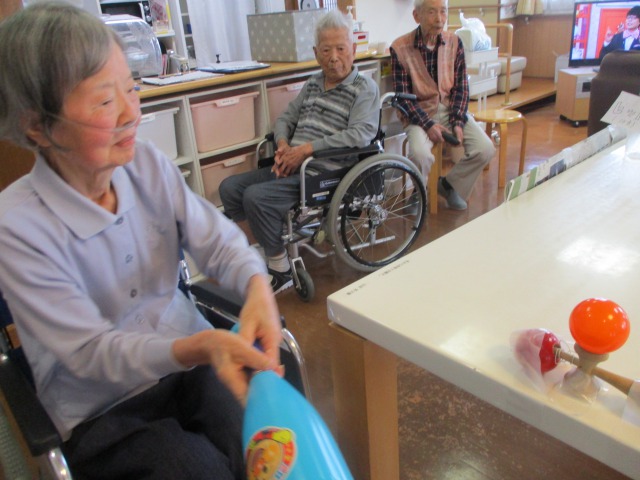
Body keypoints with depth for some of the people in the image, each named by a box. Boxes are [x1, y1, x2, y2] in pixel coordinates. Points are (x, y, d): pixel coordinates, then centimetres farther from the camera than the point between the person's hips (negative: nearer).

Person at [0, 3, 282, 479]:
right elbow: (90, 351, -19)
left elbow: (217, 240, -5)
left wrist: (257, 284, -29)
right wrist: (199, 347, -38)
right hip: (102, 410, -2)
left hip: (191, 356, 3)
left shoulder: (149, 164, -8)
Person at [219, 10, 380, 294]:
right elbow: (287, 118, 22)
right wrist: (283, 144, -2)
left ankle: (281, 272, -8)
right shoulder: (313, 83, 18)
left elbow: (361, 134, -18)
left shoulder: (365, 88, -3)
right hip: (291, 165, 8)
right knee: (229, 188, -1)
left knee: (256, 197, -25)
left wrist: (306, 149, -21)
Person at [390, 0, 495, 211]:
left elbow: (461, 87, 4)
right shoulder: (400, 49, -11)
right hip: (419, 111, -4)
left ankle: (449, 185, 12)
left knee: (485, 149, -15)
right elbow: (403, 96, -10)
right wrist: (428, 125, -21)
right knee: (420, 154, -34)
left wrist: (458, 122, -10)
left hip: (451, 108, 4)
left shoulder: (454, 43, 1)